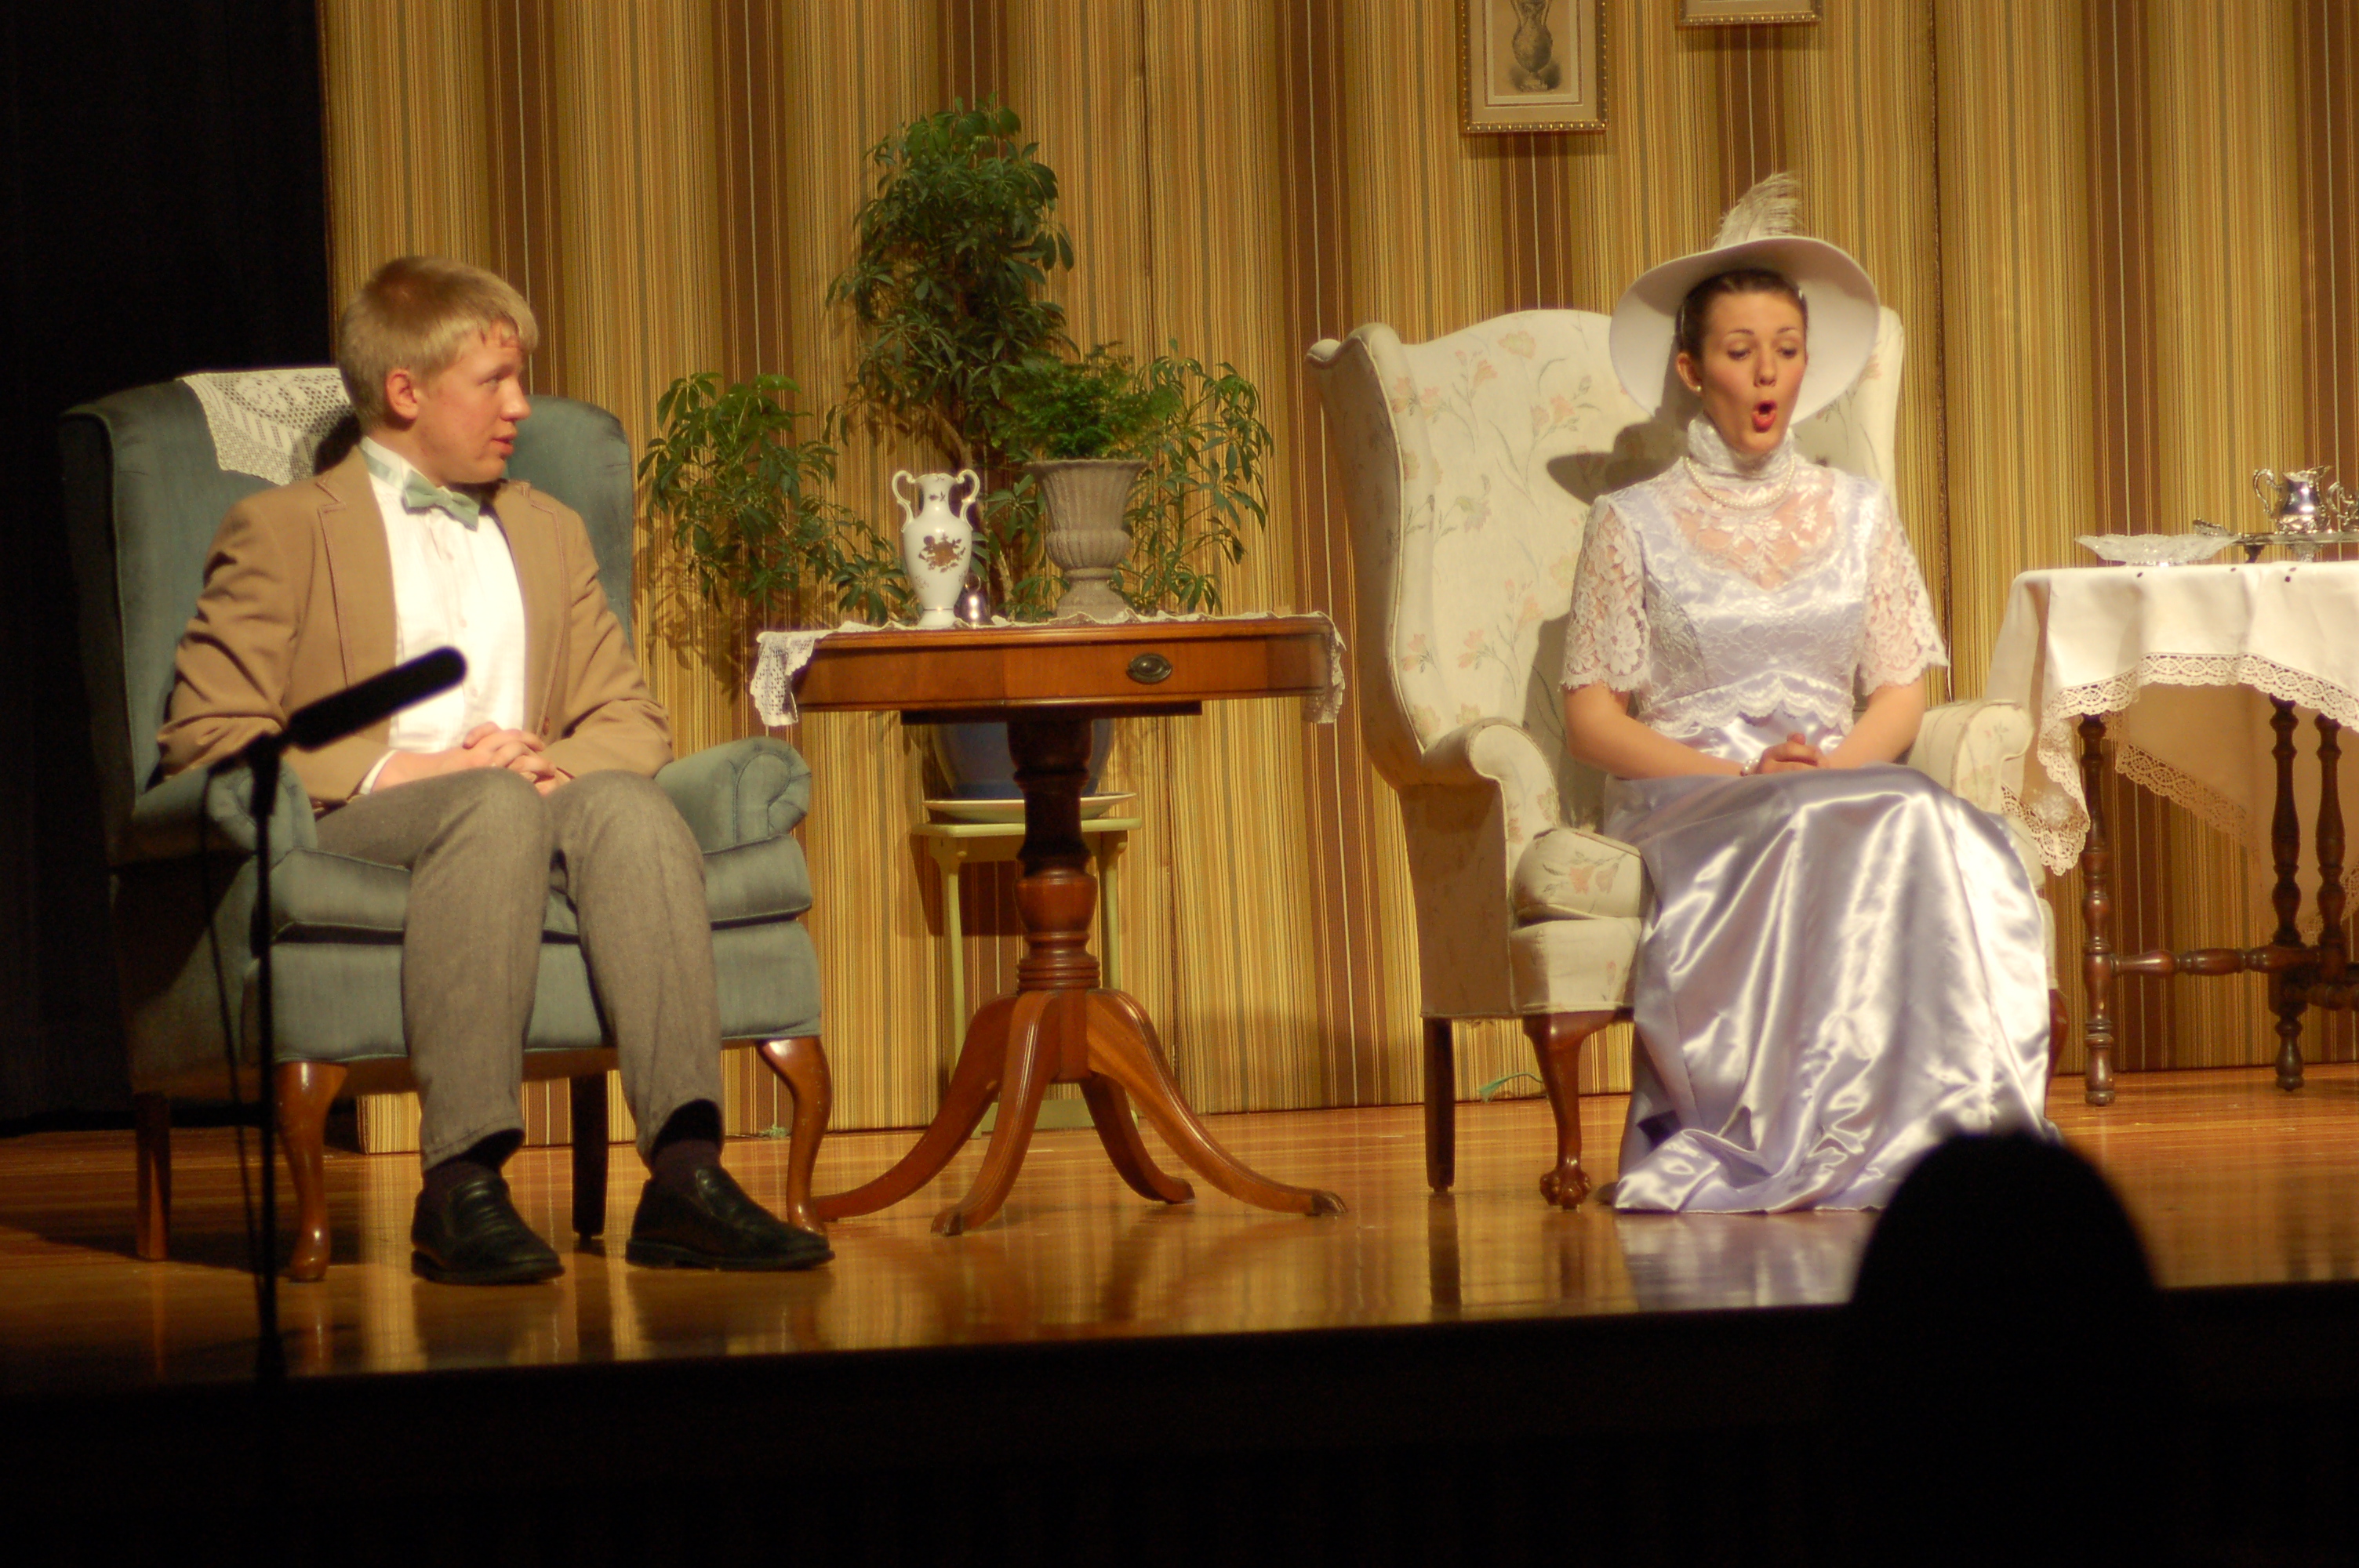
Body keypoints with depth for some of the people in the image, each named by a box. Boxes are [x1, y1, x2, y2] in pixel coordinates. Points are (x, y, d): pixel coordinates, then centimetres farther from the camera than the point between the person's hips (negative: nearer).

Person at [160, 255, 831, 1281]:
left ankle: (685, 1168, -45)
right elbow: (205, 734, -1)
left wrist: (550, 762, -4)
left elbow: (630, 720, 21)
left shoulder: (548, 531, 29)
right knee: (496, 806, -37)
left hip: (522, 803, 4)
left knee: (625, 803, -31)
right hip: (346, 829, -4)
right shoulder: (282, 531, 10)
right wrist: (394, 769, -13)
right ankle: (460, 1185, -46)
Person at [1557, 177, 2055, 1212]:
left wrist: (1839, 762, -10)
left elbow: (1900, 694, 13)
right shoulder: (1635, 525, 8)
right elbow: (1592, 719, 2)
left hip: (1849, 787, 3)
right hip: (1686, 807, -3)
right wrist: (1742, 776, -12)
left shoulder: (1857, 514, 18)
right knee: (1871, 833, -35)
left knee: (1927, 838, -34)